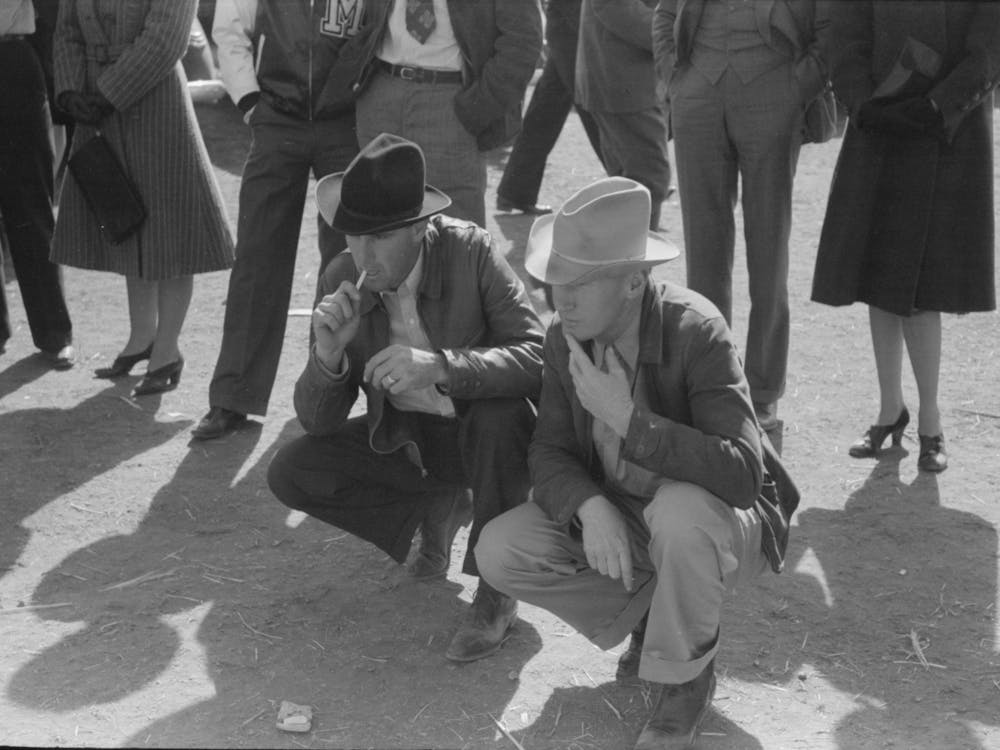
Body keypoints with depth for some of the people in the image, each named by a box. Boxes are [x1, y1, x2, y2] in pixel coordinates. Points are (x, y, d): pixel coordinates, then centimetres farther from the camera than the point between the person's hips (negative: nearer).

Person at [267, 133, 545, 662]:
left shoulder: (470, 251, -23)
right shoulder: (342, 280, -12)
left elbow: (538, 359, -31)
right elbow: (318, 422, -9)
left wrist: (439, 366, -46)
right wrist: (328, 355, -31)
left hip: (486, 436, -4)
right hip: (405, 440, 4)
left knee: (500, 414, -38)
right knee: (289, 474, -14)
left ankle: (496, 590, -17)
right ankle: (436, 510, 8)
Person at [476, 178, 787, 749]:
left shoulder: (697, 331, -27)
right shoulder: (565, 338, -9)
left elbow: (742, 474, -35)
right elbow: (549, 451, -6)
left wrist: (628, 418, -40)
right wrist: (591, 508, -29)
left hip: (715, 524, -5)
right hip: (611, 521, 6)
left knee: (681, 509, -40)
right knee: (499, 552, -15)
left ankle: (687, 676, -12)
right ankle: (647, 613, 7)